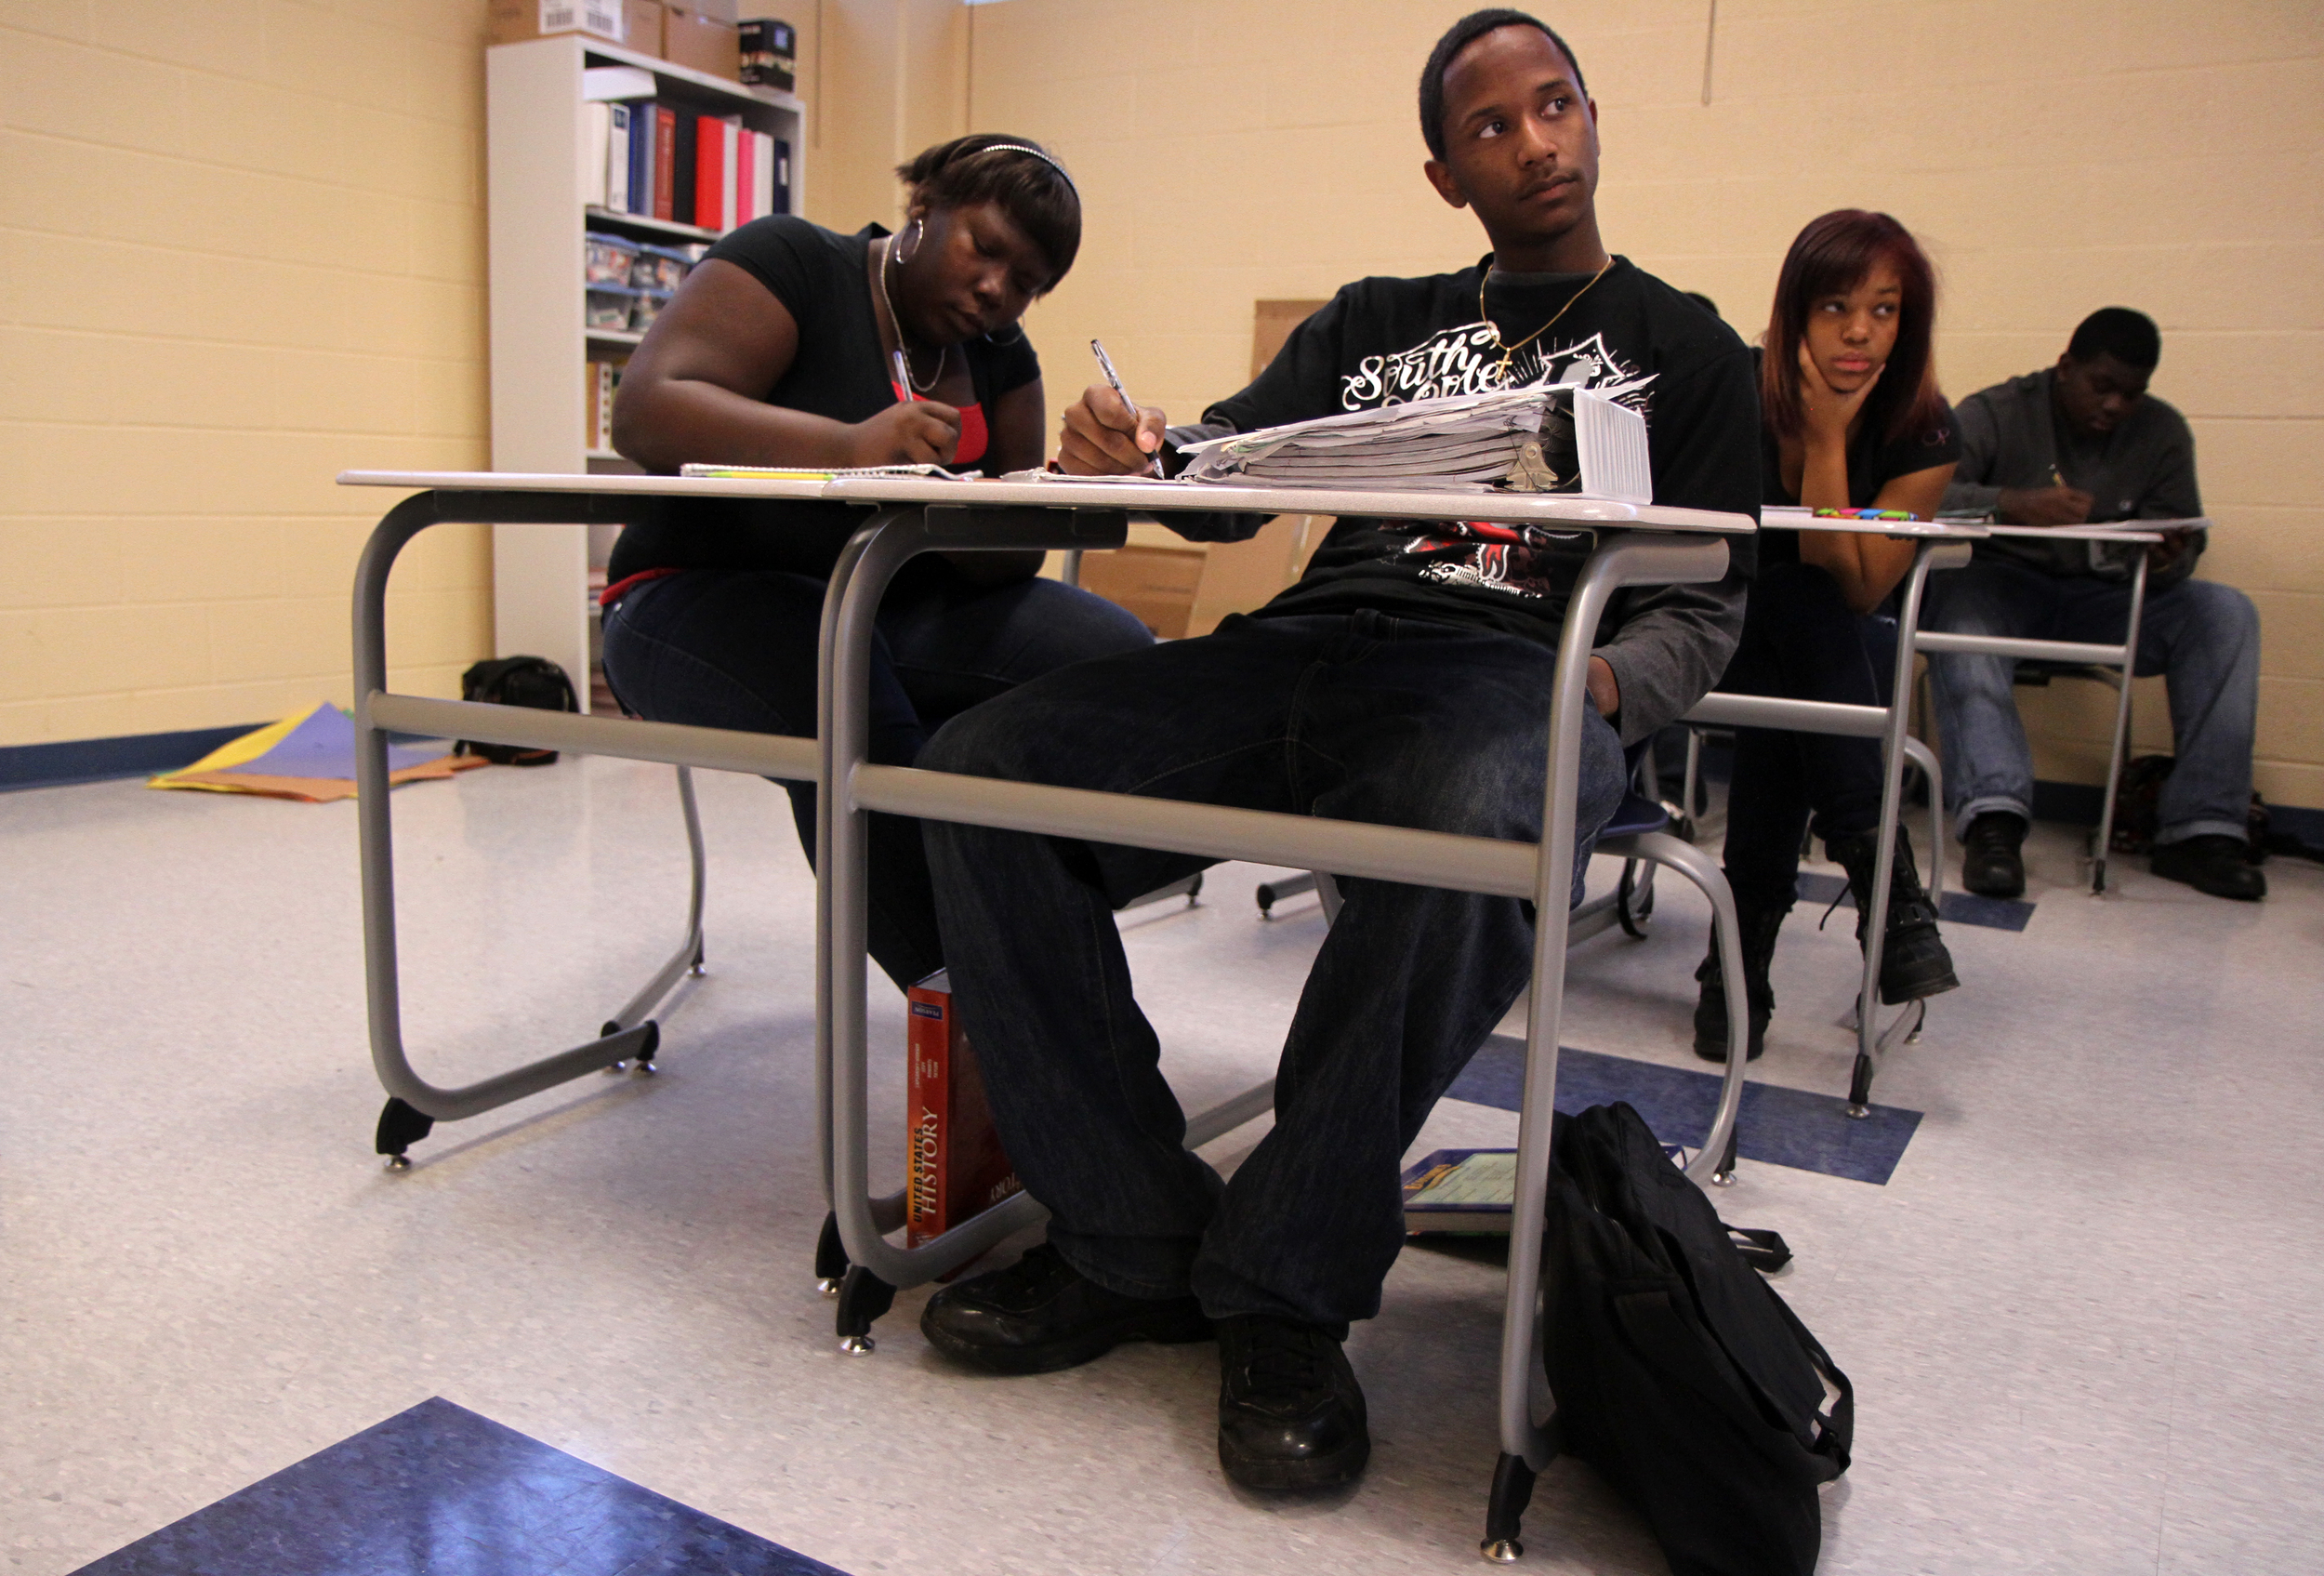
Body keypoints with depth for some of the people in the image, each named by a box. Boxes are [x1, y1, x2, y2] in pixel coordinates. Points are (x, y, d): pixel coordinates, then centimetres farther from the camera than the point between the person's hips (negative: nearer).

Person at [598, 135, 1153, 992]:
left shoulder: (1002, 358, 12)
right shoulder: (792, 262, -5)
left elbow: (1006, 555, 3)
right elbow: (645, 409, -20)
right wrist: (848, 445, -35)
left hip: (899, 609, 6)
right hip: (712, 594, -5)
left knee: (1115, 652, -19)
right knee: (857, 724, -38)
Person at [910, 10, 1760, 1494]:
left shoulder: (1687, 353, 18)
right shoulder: (1374, 323, 27)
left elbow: (1703, 606, 11)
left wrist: (1601, 691, -13)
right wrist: (1135, 450, -6)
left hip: (1511, 669, -3)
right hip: (1305, 648, 4)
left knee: (1471, 825, -42)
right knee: (979, 769, -20)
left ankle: (1283, 1291, -21)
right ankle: (1134, 1247, -13)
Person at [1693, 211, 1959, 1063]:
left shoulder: (1925, 434, -11)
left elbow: (1851, 590, -20)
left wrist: (1826, 439, -26)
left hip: (1839, 657, 1)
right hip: (1722, 637, -1)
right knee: (1794, 602, -34)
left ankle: (1744, 947, -31)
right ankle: (1884, 880, -36)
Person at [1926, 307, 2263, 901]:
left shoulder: (2163, 431, 8)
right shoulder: (1995, 414, -4)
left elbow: (2183, 539, 3)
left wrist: (2166, 560, -23)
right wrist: (2015, 504, -38)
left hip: (2107, 598, 4)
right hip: (2008, 585, -4)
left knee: (2225, 611, -21)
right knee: (1959, 600, -37)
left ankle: (2199, 829, -24)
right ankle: (1993, 815, -50)